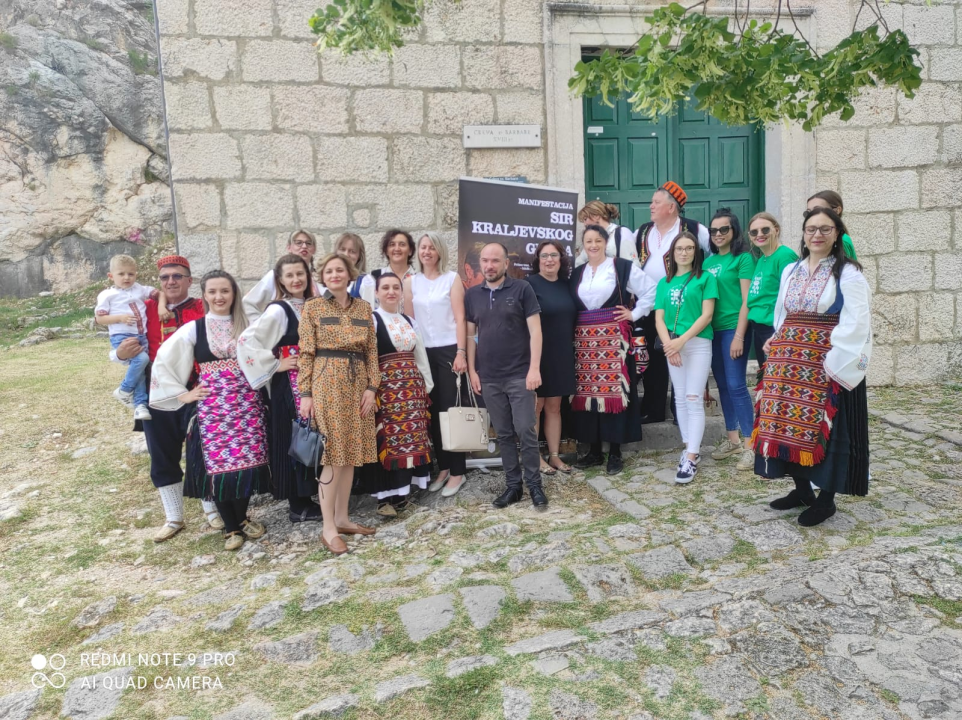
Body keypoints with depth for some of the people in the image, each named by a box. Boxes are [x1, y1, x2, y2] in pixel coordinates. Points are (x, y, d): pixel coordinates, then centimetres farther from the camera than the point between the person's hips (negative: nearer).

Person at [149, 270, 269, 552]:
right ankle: (231, 528, 17)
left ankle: (242, 518, 25)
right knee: (219, 465, 0)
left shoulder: (247, 326, 6)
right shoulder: (193, 329, 0)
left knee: (247, 461, 3)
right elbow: (162, 363, 3)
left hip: (247, 405, 2)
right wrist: (182, 394, 0)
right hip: (212, 408, -2)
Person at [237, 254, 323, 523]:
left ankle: (307, 497, 24)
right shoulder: (278, 310, -12)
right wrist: (276, 365, -16)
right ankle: (298, 506, 11)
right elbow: (246, 341, -21)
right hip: (289, 386, -7)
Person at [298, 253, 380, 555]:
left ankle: (342, 518, 20)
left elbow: (371, 350, 10)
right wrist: (305, 393, -9)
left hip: (357, 384, 4)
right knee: (332, 454, -5)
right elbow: (306, 353, -3)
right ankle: (328, 527, 2)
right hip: (326, 383, -4)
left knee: (351, 452, 8)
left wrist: (371, 386, 1)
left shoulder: (363, 307, 11)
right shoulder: (313, 307, 1)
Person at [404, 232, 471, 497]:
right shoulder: (411, 281, 10)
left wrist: (461, 353, -12)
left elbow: (459, 318, -5)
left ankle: (457, 471, 7)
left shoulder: (452, 279, 1)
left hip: (449, 350, -3)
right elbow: (409, 319, 8)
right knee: (433, 412, 7)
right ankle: (443, 467, 19)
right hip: (424, 353, 3)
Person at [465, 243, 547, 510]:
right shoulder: (472, 295, 8)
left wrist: (534, 368, -12)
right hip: (489, 378, 3)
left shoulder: (522, 289, -2)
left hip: (520, 375, -3)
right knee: (504, 434, 10)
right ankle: (513, 485, 20)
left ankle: (535, 485, 13)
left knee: (526, 431, -1)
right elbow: (470, 335, 11)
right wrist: (472, 371, 5)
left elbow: (535, 331, -5)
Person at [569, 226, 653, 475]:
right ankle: (594, 450, 14)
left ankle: (615, 452, 4)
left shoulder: (623, 267, 1)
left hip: (613, 337, -4)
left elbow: (650, 292, 3)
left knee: (614, 391, -5)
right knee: (588, 392, 4)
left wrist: (634, 314, -2)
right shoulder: (577, 274, 15)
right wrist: (574, 329, 4)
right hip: (584, 339, 4)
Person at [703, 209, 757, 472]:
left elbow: (747, 300, -9)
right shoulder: (709, 261, 13)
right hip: (712, 330, 6)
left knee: (736, 385, -9)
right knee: (723, 385, 11)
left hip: (733, 329, -6)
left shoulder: (743, 258, -4)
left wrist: (739, 336, -15)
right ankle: (732, 439, 21)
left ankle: (750, 445, -1)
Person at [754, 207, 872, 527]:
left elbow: (855, 323, -12)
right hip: (790, 362, 6)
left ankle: (826, 499, 14)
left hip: (827, 364, -5)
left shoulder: (848, 273, -5)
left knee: (825, 428, 1)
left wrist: (834, 361, -18)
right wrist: (780, 350, 9)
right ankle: (802, 489, 24)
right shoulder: (791, 271, 12)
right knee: (789, 423, 8)